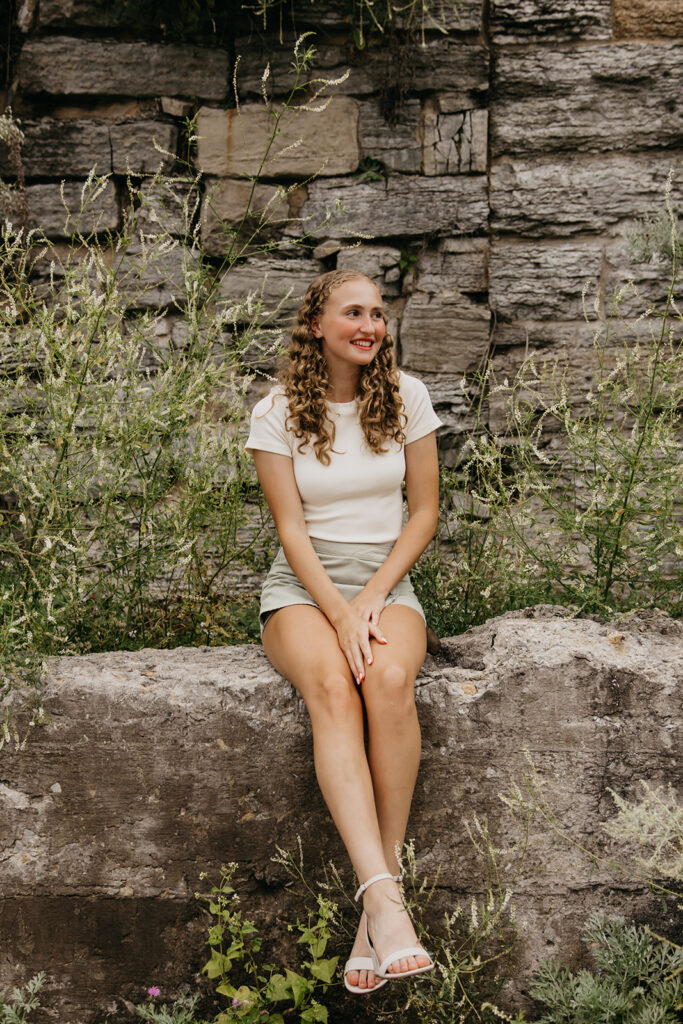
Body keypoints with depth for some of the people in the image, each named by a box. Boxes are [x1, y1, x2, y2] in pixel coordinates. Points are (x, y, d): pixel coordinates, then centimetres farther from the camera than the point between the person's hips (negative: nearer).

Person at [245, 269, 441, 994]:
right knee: (332, 686, -34)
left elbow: (424, 511, 6)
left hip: (387, 581, 1)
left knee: (389, 680, -34)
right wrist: (338, 613, -18)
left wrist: (374, 596, -6)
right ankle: (385, 899, -44)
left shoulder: (405, 397, 5)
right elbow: (291, 528, -4)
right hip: (302, 584, -1)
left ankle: (379, 887, -29)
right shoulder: (277, 411, 1)